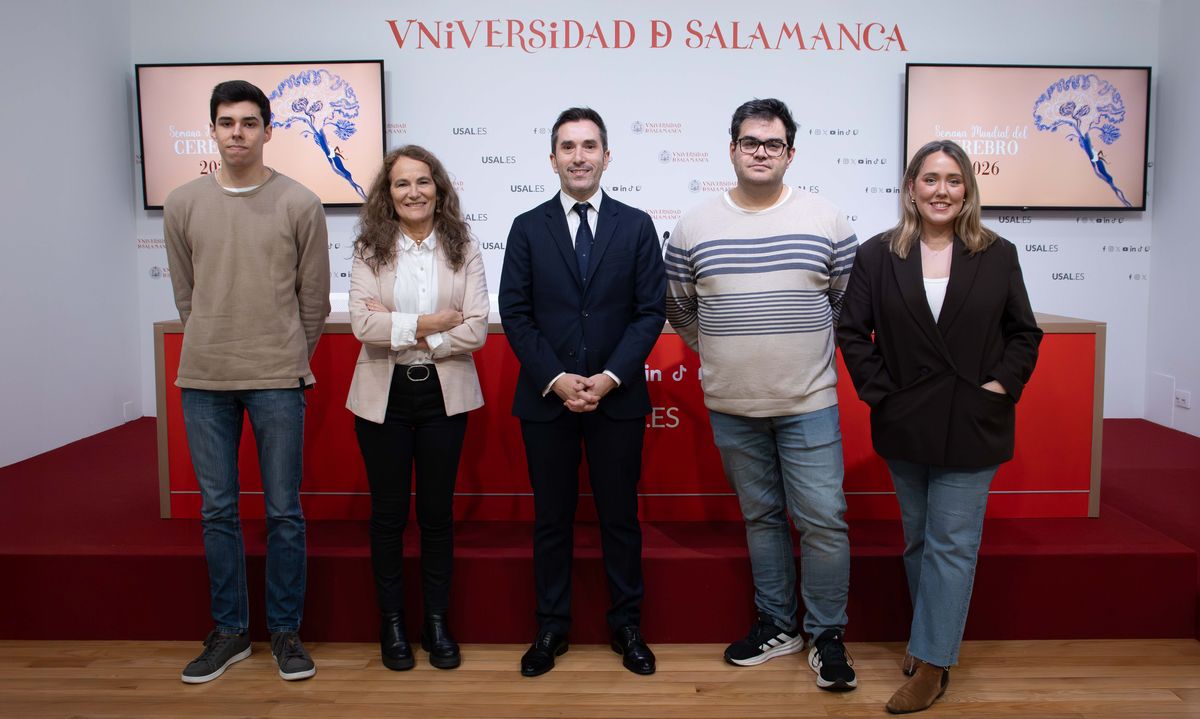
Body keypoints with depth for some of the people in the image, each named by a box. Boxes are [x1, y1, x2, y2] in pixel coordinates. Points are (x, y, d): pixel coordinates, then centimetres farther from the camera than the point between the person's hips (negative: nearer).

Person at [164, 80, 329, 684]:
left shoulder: (300, 205, -2)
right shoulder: (182, 204, 5)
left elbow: (313, 299, 4)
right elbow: (186, 295, 12)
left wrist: (289, 363, 9)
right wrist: (213, 355, 12)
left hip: (278, 380, -2)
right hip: (204, 382, 3)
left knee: (284, 511, 5)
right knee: (217, 510, 10)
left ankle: (285, 631, 20)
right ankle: (230, 631, 25)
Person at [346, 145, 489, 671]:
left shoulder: (462, 248, -1)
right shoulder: (370, 249, -1)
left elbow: (476, 330, -10)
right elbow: (362, 323, -13)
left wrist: (400, 331, -14)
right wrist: (430, 323, -15)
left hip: (443, 393, 0)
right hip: (384, 394, 0)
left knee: (437, 510, 10)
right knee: (389, 512, 10)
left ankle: (437, 622, 25)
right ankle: (391, 624, 26)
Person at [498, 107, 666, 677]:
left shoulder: (636, 226, 3)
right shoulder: (528, 228, 4)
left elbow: (650, 311, -2)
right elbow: (515, 314, -1)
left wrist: (610, 377, -13)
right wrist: (556, 379, -12)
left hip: (618, 396, 0)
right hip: (545, 397, 1)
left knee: (620, 516, 9)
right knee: (551, 517, 10)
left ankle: (626, 625, 25)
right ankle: (552, 626, 25)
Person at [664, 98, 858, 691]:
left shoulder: (826, 220, 0)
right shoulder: (693, 226, 2)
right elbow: (678, 308, 12)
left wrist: (811, 349, 6)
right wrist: (720, 352, 11)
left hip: (809, 402, -1)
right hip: (731, 405, 2)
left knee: (823, 519, 0)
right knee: (760, 516, 14)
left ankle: (825, 636, 18)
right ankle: (777, 625, 29)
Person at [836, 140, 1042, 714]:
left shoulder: (998, 255, 1)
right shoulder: (877, 256, -1)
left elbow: (1024, 333, 6)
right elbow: (852, 332, 0)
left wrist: (1002, 385, -6)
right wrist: (878, 389, -7)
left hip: (972, 427, -1)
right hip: (905, 426, 1)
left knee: (952, 543, 2)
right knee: (917, 538, 14)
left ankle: (931, 662, 11)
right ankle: (932, 637, 32)